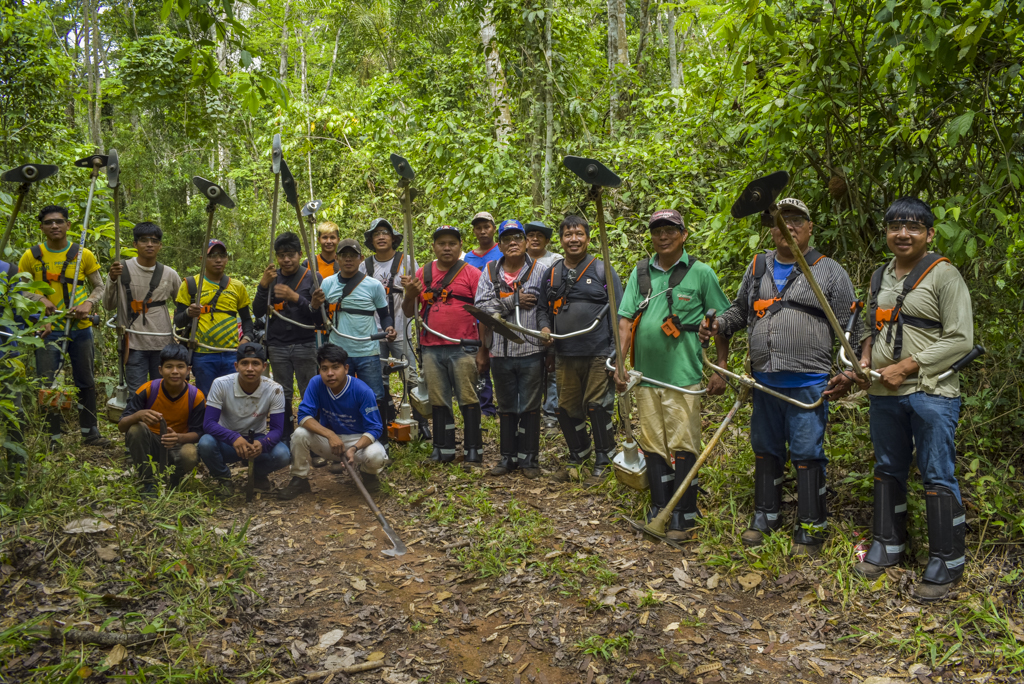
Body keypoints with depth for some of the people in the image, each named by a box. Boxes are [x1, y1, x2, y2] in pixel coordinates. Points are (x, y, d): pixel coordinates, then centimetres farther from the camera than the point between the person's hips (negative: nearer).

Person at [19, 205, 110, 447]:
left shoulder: (83, 254, 3)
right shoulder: (31, 256, 2)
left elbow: (99, 287, 10)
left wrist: (89, 303, -10)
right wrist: (40, 298, -12)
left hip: (80, 328, 1)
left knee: (86, 382, 9)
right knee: (48, 384, 1)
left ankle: (90, 431, 21)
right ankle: (53, 435, 13)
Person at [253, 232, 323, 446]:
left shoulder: (312, 277, 0)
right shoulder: (272, 278, 8)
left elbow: (320, 316, -6)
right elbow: (258, 312, 4)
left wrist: (296, 298, -19)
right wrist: (263, 286, -11)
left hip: (305, 345, -2)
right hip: (278, 346, 3)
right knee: (283, 395, 5)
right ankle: (284, 442, 14)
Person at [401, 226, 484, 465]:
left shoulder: (472, 274, 1)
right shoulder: (422, 274, 12)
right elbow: (409, 312, 15)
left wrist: (482, 351, -7)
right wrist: (410, 294, -7)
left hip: (463, 349, -4)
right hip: (432, 350, 4)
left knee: (468, 400, -1)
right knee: (438, 402, 10)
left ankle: (473, 452, 6)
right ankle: (443, 450, 20)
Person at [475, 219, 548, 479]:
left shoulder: (538, 271, 0)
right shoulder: (490, 271, 6)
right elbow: (481, 306, -4)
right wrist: (513, 300, -14)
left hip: (531, 351, -2)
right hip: (501, 351, 2)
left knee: (530, 408, 4)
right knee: (506, 408, 12)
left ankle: (529, 458, 15)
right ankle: (508, 457, 23)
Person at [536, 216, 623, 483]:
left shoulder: (603, 271, 1)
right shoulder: (550, 275, 12)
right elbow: (542, 308, 23)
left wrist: (616, 353, -7)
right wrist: (544, 328, 0)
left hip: (598, 353, -4)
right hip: (565, 355, 4)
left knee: (597, 406, -4)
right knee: (567, 408, 10)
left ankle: (603, 462, 13)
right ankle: (578, 457, 29)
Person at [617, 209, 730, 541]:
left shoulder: (701, 273, 0)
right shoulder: (640, 273, 10)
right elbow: (626, 319, 7)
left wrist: (720, 369, -1)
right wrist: (620, 364, -1)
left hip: (682, 376, -4)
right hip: (646, 375, 4)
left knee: (682, 446, -3)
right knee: (653, 445, 9)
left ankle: (684, 518, 7)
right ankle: (659, 511, 20)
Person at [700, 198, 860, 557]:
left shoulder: (828, 271, 0)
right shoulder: (758, 267, 12)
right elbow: (740, 309, 25)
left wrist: (849, 373, -9)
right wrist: (718, 326, 5)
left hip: (808, 383, -5)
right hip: (764, 380, 5)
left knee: (807, 454, -1)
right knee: (765, 449, 15)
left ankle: (811, 529, 12)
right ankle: (765, 516, 30)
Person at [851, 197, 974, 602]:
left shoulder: (944, 275, -7)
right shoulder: (880, 277, 14)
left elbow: (960, 340, -13)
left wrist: (906, 367, -17)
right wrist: (866, 358, 5)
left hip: (930, 391, -7)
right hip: (884, 393, 7)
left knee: (938, 476, -2)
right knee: (888, 470, 15)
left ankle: (946, 563, 10)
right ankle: (888, 545, 30)